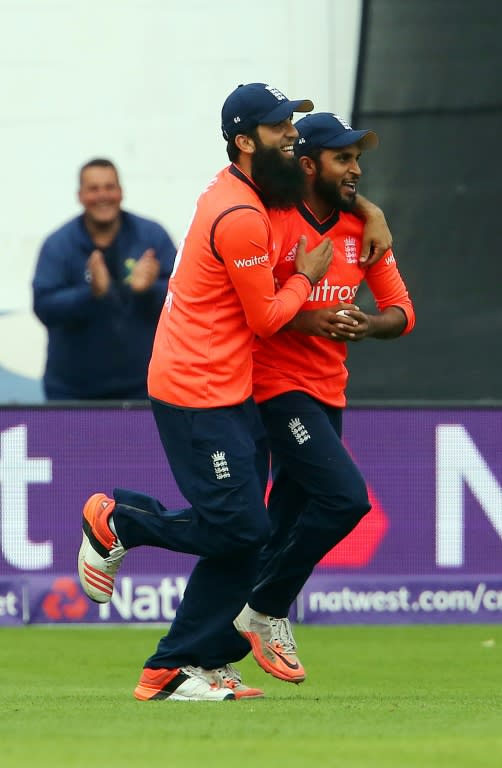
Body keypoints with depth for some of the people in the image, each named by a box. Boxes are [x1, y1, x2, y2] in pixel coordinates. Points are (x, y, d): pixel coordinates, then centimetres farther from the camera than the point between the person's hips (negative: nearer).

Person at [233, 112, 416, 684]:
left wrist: (368, 325, -15)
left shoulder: (362, 228, 9)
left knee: (290, 519, 9)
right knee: (345, 496, -19)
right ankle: (265, 611, -6)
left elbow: (401, 310, 7)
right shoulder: (272, 223, -12)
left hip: (329, 392, 7)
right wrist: (307, 319, -26)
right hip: (279, 386, -7)